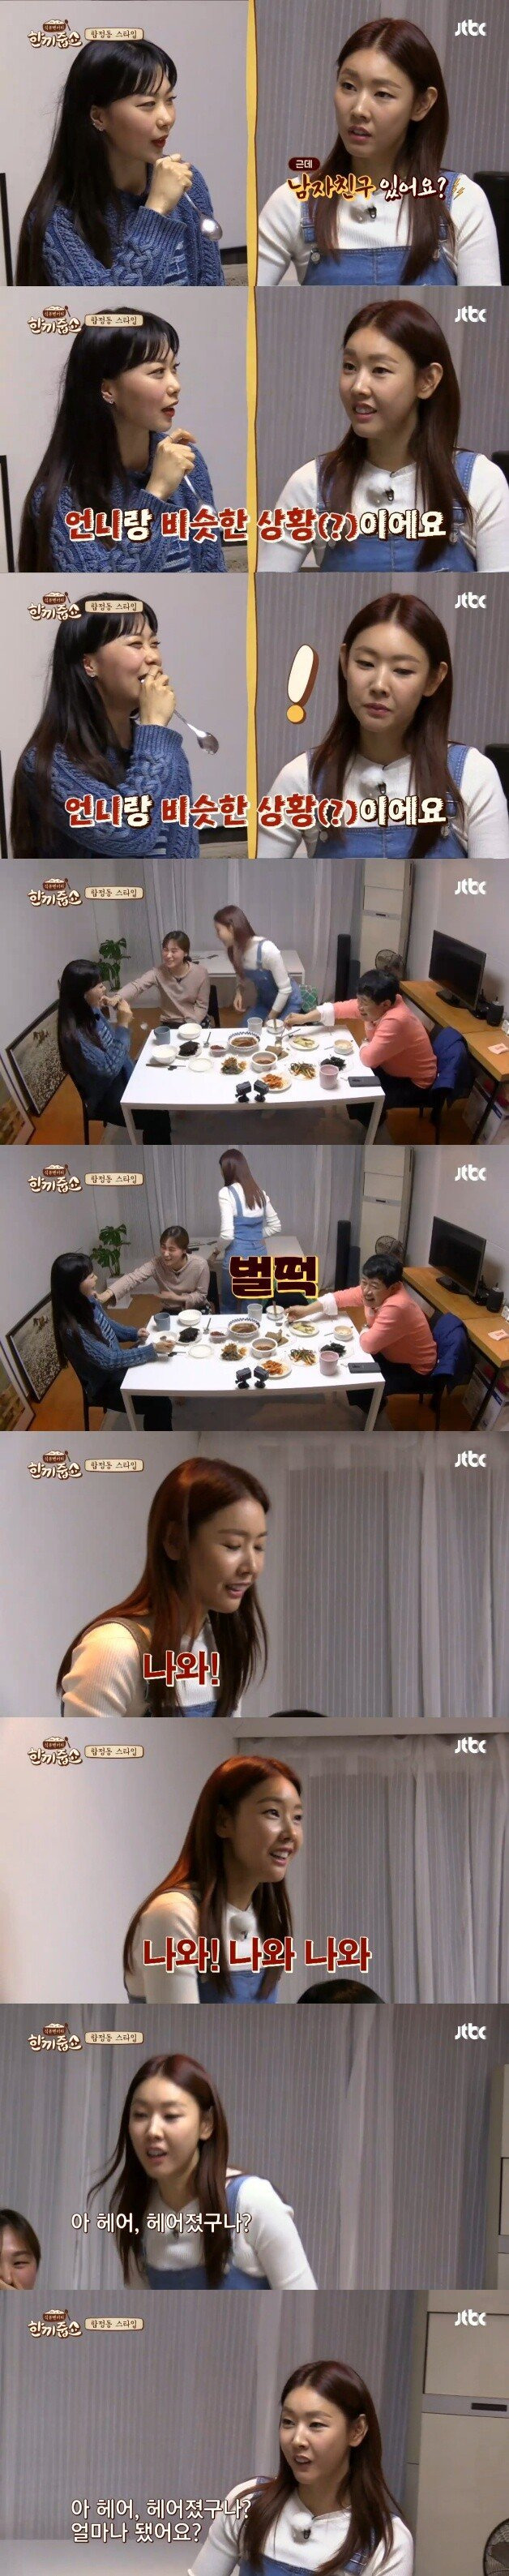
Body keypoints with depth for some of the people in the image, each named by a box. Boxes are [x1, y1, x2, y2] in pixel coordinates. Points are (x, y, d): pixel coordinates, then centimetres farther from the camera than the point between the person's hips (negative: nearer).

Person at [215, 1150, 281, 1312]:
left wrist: (218, 1250, 0)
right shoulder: (259, 1192, 8)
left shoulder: (226, 1193, -12)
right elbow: (276, 1226, 17)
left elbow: (227, 1234, -18)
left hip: (238, 1258, -6)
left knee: (228, 1309, 13)